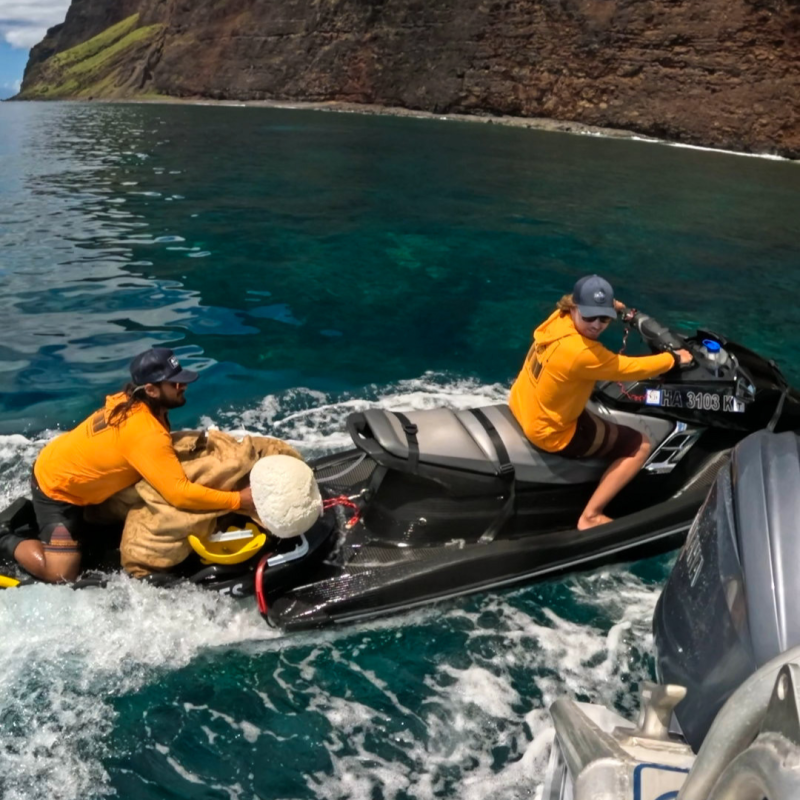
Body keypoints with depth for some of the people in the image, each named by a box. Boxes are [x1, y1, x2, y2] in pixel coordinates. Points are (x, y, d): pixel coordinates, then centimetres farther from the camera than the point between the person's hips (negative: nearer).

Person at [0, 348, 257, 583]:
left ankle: (32, 512, 34)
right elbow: (179, 493, -42)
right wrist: (239, 500, -37)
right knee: (61, 573, -13)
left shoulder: (133, 403, -10)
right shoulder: (145, 432, -37)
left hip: (63, 465, 9)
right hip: (56, 486, -9)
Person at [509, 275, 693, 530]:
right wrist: (674, 358, -5)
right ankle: (590, 517, 4)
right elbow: (632, 368, -19)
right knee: (640, 447, 1)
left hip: (521, 404, 9)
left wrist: (610, 305, 19)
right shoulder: (581, 353, -33)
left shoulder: (559, 317, -10)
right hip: (549, 431, -9)